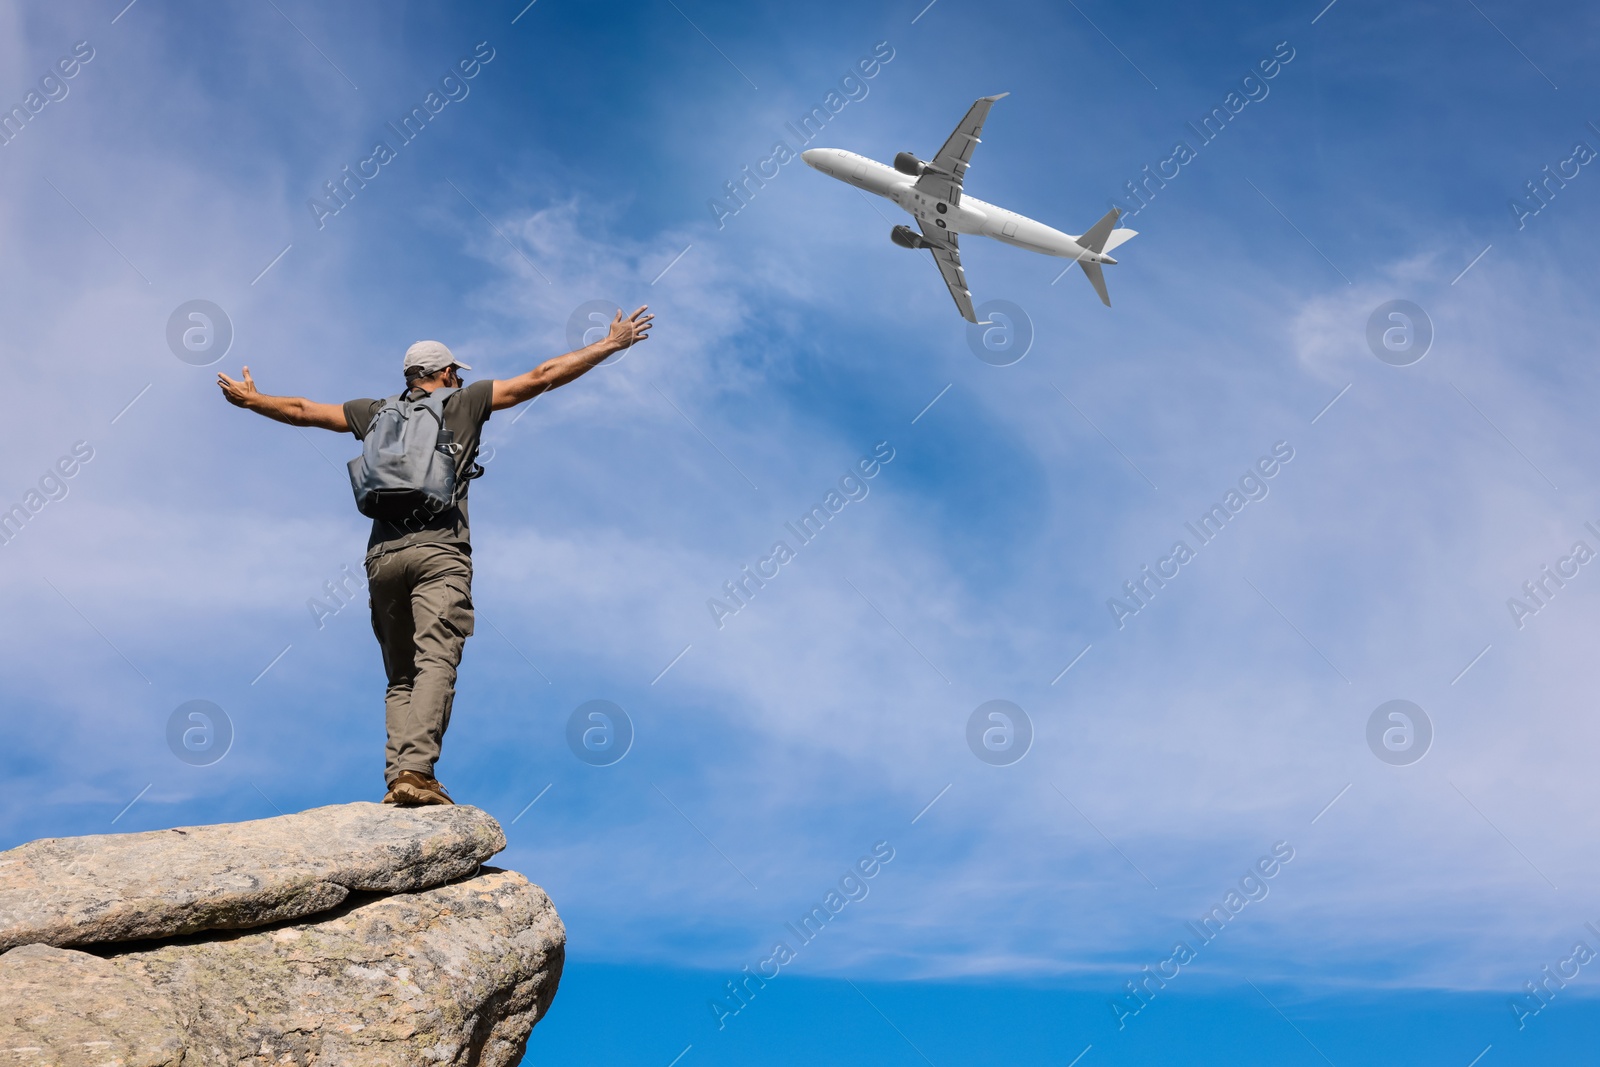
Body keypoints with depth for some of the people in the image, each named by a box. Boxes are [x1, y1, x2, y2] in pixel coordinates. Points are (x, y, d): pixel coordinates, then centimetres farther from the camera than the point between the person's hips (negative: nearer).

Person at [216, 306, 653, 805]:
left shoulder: (376, 413, 22)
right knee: (435, 664, -16)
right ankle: (416, 770, -33)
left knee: (400, 678, 10)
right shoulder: (464, 402, 14)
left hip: (383, 555, 4)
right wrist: (613, 343, 17)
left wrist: (250, 399, 51)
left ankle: (396, 778, -5)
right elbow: (542, 377, 12)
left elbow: (302, 410, 32)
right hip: (439, 551, -4)